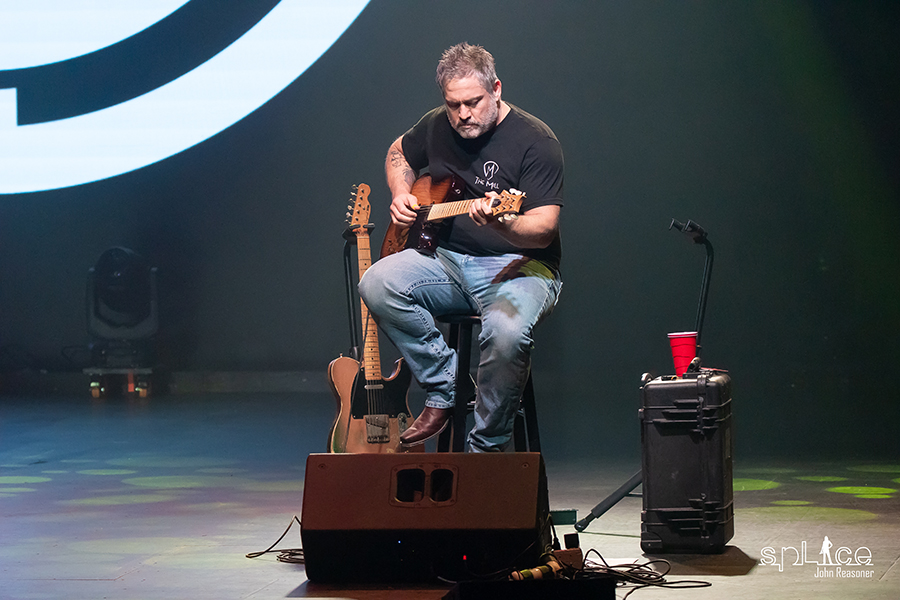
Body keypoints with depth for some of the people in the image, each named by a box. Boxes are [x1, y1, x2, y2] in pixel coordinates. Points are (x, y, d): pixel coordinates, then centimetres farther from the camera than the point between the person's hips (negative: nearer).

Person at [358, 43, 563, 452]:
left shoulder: (535, 142, -13)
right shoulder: (437, 126, 6)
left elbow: (544, 230, -20)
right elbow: (399, 153, 30)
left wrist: (501, 223, -41)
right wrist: (401, 196, 9)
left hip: (517, 267, -5)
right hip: (447, 260, 6)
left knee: (506, 331, -38)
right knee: (377, 285, -23)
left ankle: (487, 449, -16)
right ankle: (442, 392, -8)